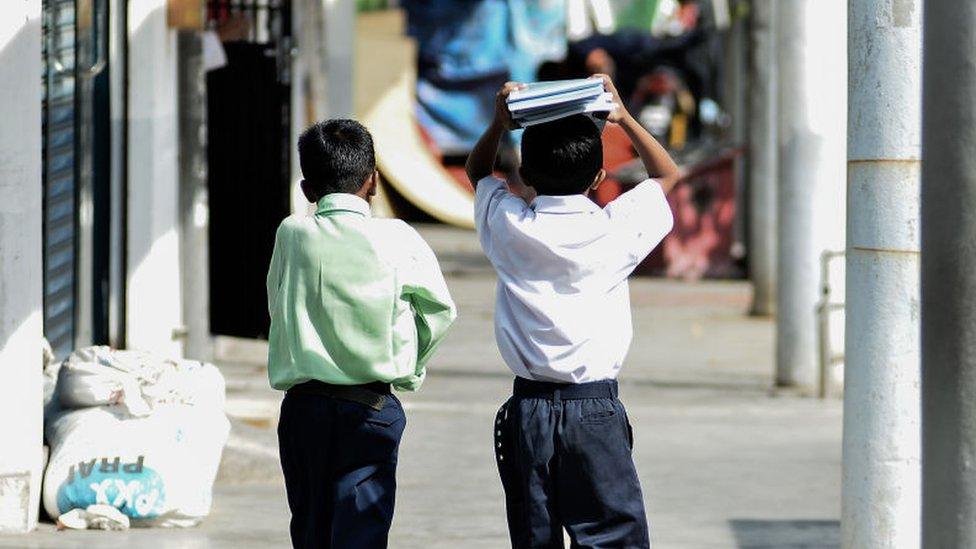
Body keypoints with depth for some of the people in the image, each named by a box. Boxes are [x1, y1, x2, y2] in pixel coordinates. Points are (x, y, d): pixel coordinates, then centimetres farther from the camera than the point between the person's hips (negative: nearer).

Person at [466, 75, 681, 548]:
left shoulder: (510, 227, -1)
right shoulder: (615, 229, -5)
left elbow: (478, 171, 22)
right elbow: (668, 174, 15)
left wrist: (499, 124, 6)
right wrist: (623, 117, 10)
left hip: (527, 411, 2)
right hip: (595, 410, -2)